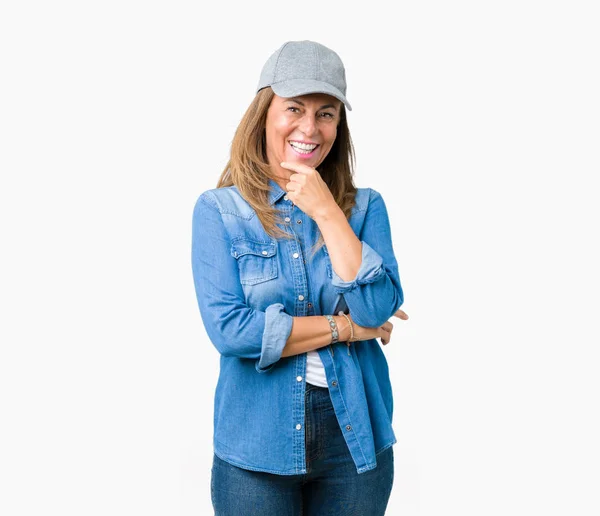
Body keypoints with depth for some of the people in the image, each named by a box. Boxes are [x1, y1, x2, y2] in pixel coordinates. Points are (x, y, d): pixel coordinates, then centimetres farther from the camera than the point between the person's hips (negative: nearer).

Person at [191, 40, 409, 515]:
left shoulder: (365, 207, 1)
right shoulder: (218, 209, -5)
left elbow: (378, 310, -12)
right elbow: (227, 329, -15)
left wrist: (327, 213, -15)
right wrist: (344, 327, -11)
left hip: (356, 442, 2)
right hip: (257, 446, -2)